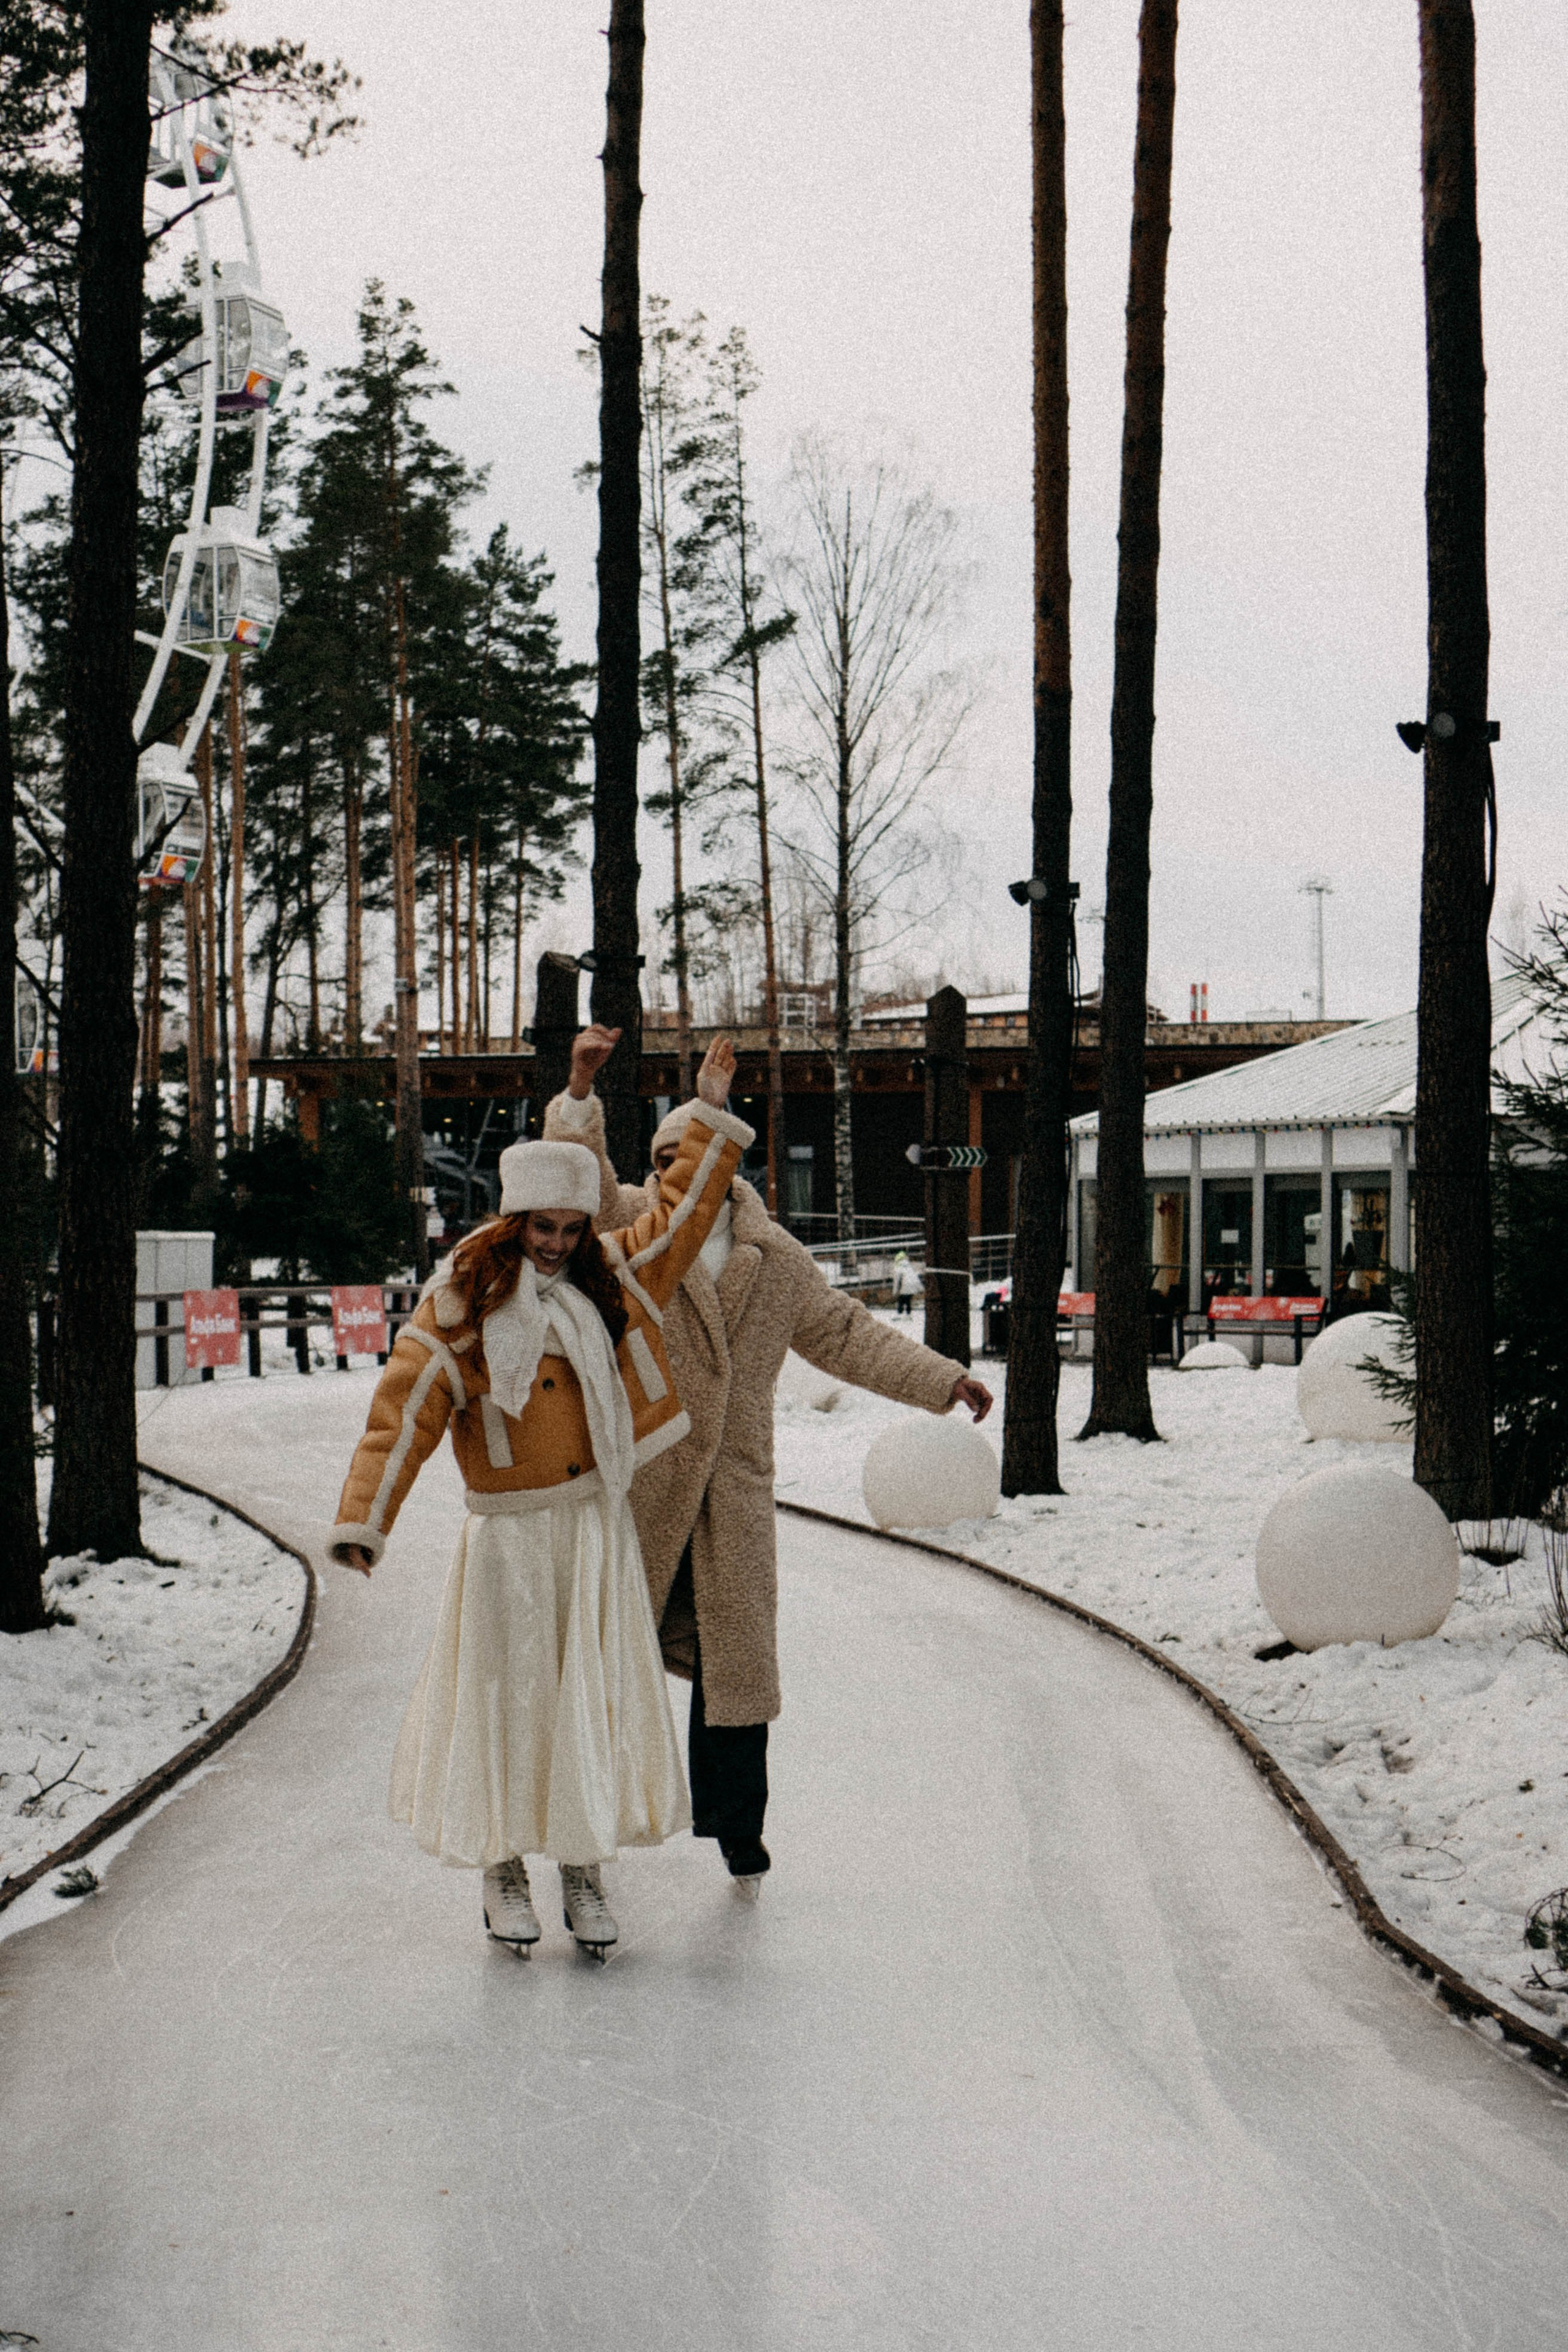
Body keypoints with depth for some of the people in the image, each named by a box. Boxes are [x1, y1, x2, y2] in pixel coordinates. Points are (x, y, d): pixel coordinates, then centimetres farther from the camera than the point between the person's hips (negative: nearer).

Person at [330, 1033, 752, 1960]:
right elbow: (405, 1412, -10)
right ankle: (505, 1869, 17)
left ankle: (586, 1868, 12)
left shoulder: (611, 1275, 5)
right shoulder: (462, 1303, -7)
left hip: (599, 1525, 3)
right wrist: (364, 1520, -16)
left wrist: (713, 1114, 11)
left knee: (600, 1694, 2)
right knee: (508, 1694, 4)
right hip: (508, 1535, -3)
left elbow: (682, 1210, 15)